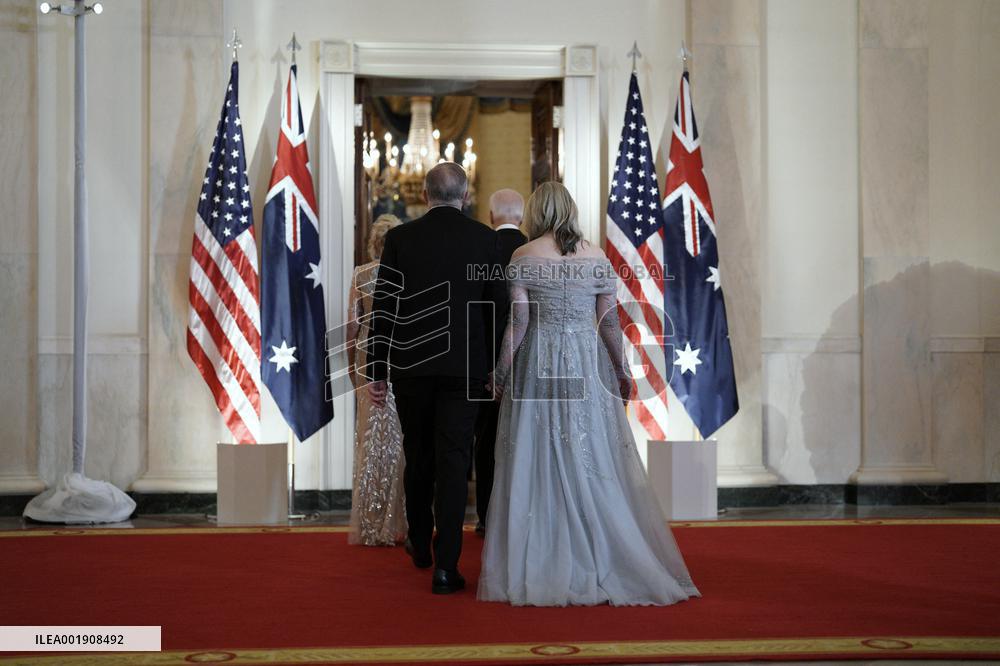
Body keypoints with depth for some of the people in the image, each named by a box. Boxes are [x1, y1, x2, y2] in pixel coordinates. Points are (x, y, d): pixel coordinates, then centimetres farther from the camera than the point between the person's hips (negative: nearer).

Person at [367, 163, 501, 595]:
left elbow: (383, 308, -1)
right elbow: (497, 307, 0)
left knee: (418, 456, 17)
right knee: (453, 461, 0)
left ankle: (420, 544, 33)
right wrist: (496, 366, 9)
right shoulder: (485, 239, -1)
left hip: (410, 365, 1)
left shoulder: (399, 238, 0)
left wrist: (377, 371, 4)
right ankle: (445, 564, -4)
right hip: (464, 366, -1)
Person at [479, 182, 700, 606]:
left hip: (537, 367, -1)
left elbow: (518, 322, -6)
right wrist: (620, 371, 12)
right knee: (597, 465, 6)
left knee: (537, 464, 5)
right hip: (587, 365, 2)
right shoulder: (598, 257, 3)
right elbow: (610, 322, 3)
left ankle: (539, 568, 9)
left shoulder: (524, 257, -2)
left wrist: (501, 372, 2)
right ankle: (604, 561, 10)